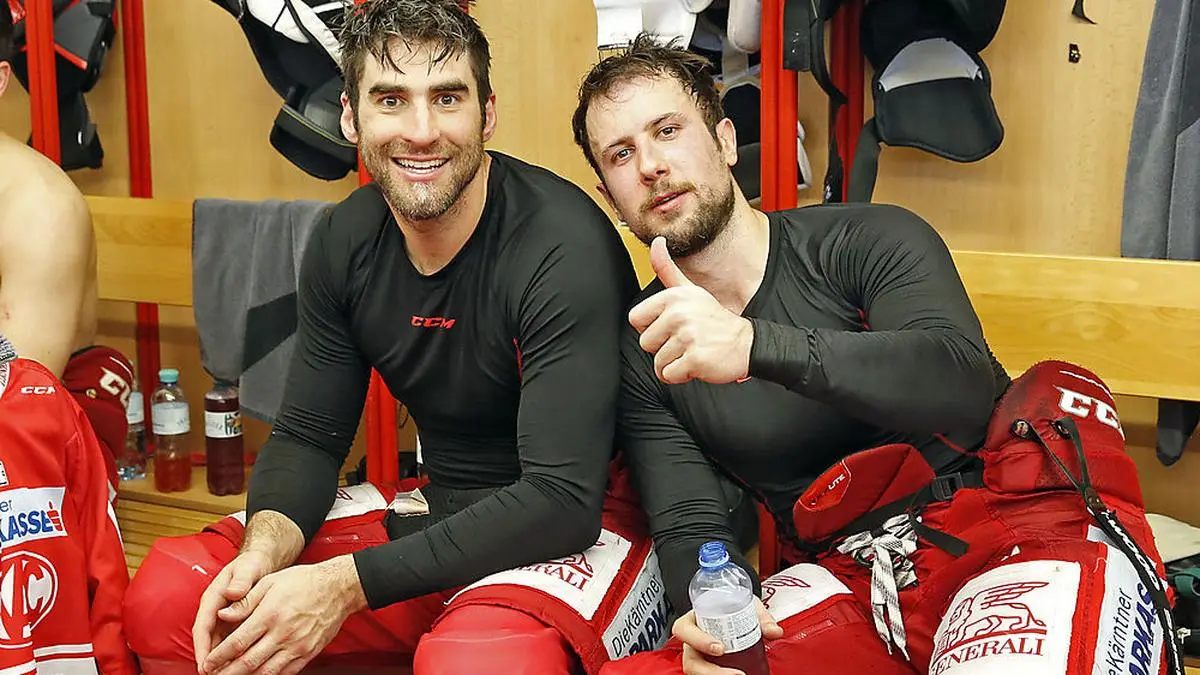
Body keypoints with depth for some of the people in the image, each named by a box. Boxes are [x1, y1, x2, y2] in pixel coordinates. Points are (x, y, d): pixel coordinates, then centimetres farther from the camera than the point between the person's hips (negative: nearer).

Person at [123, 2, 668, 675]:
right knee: (164, 598, -8)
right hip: (442, 510, 6)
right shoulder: (344, 241, -1)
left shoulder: (563, 246, -22)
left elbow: (564, 499, -26)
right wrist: (265, 550, -18)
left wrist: (346, 584, -29)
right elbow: (307, 435, 6)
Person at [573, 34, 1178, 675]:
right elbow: (687, 526, 7)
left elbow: (964, 386, -17)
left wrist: (753, 345, -31)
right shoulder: (643, 348, 12)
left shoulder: (867, 240, 1)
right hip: (848, 579, 3)